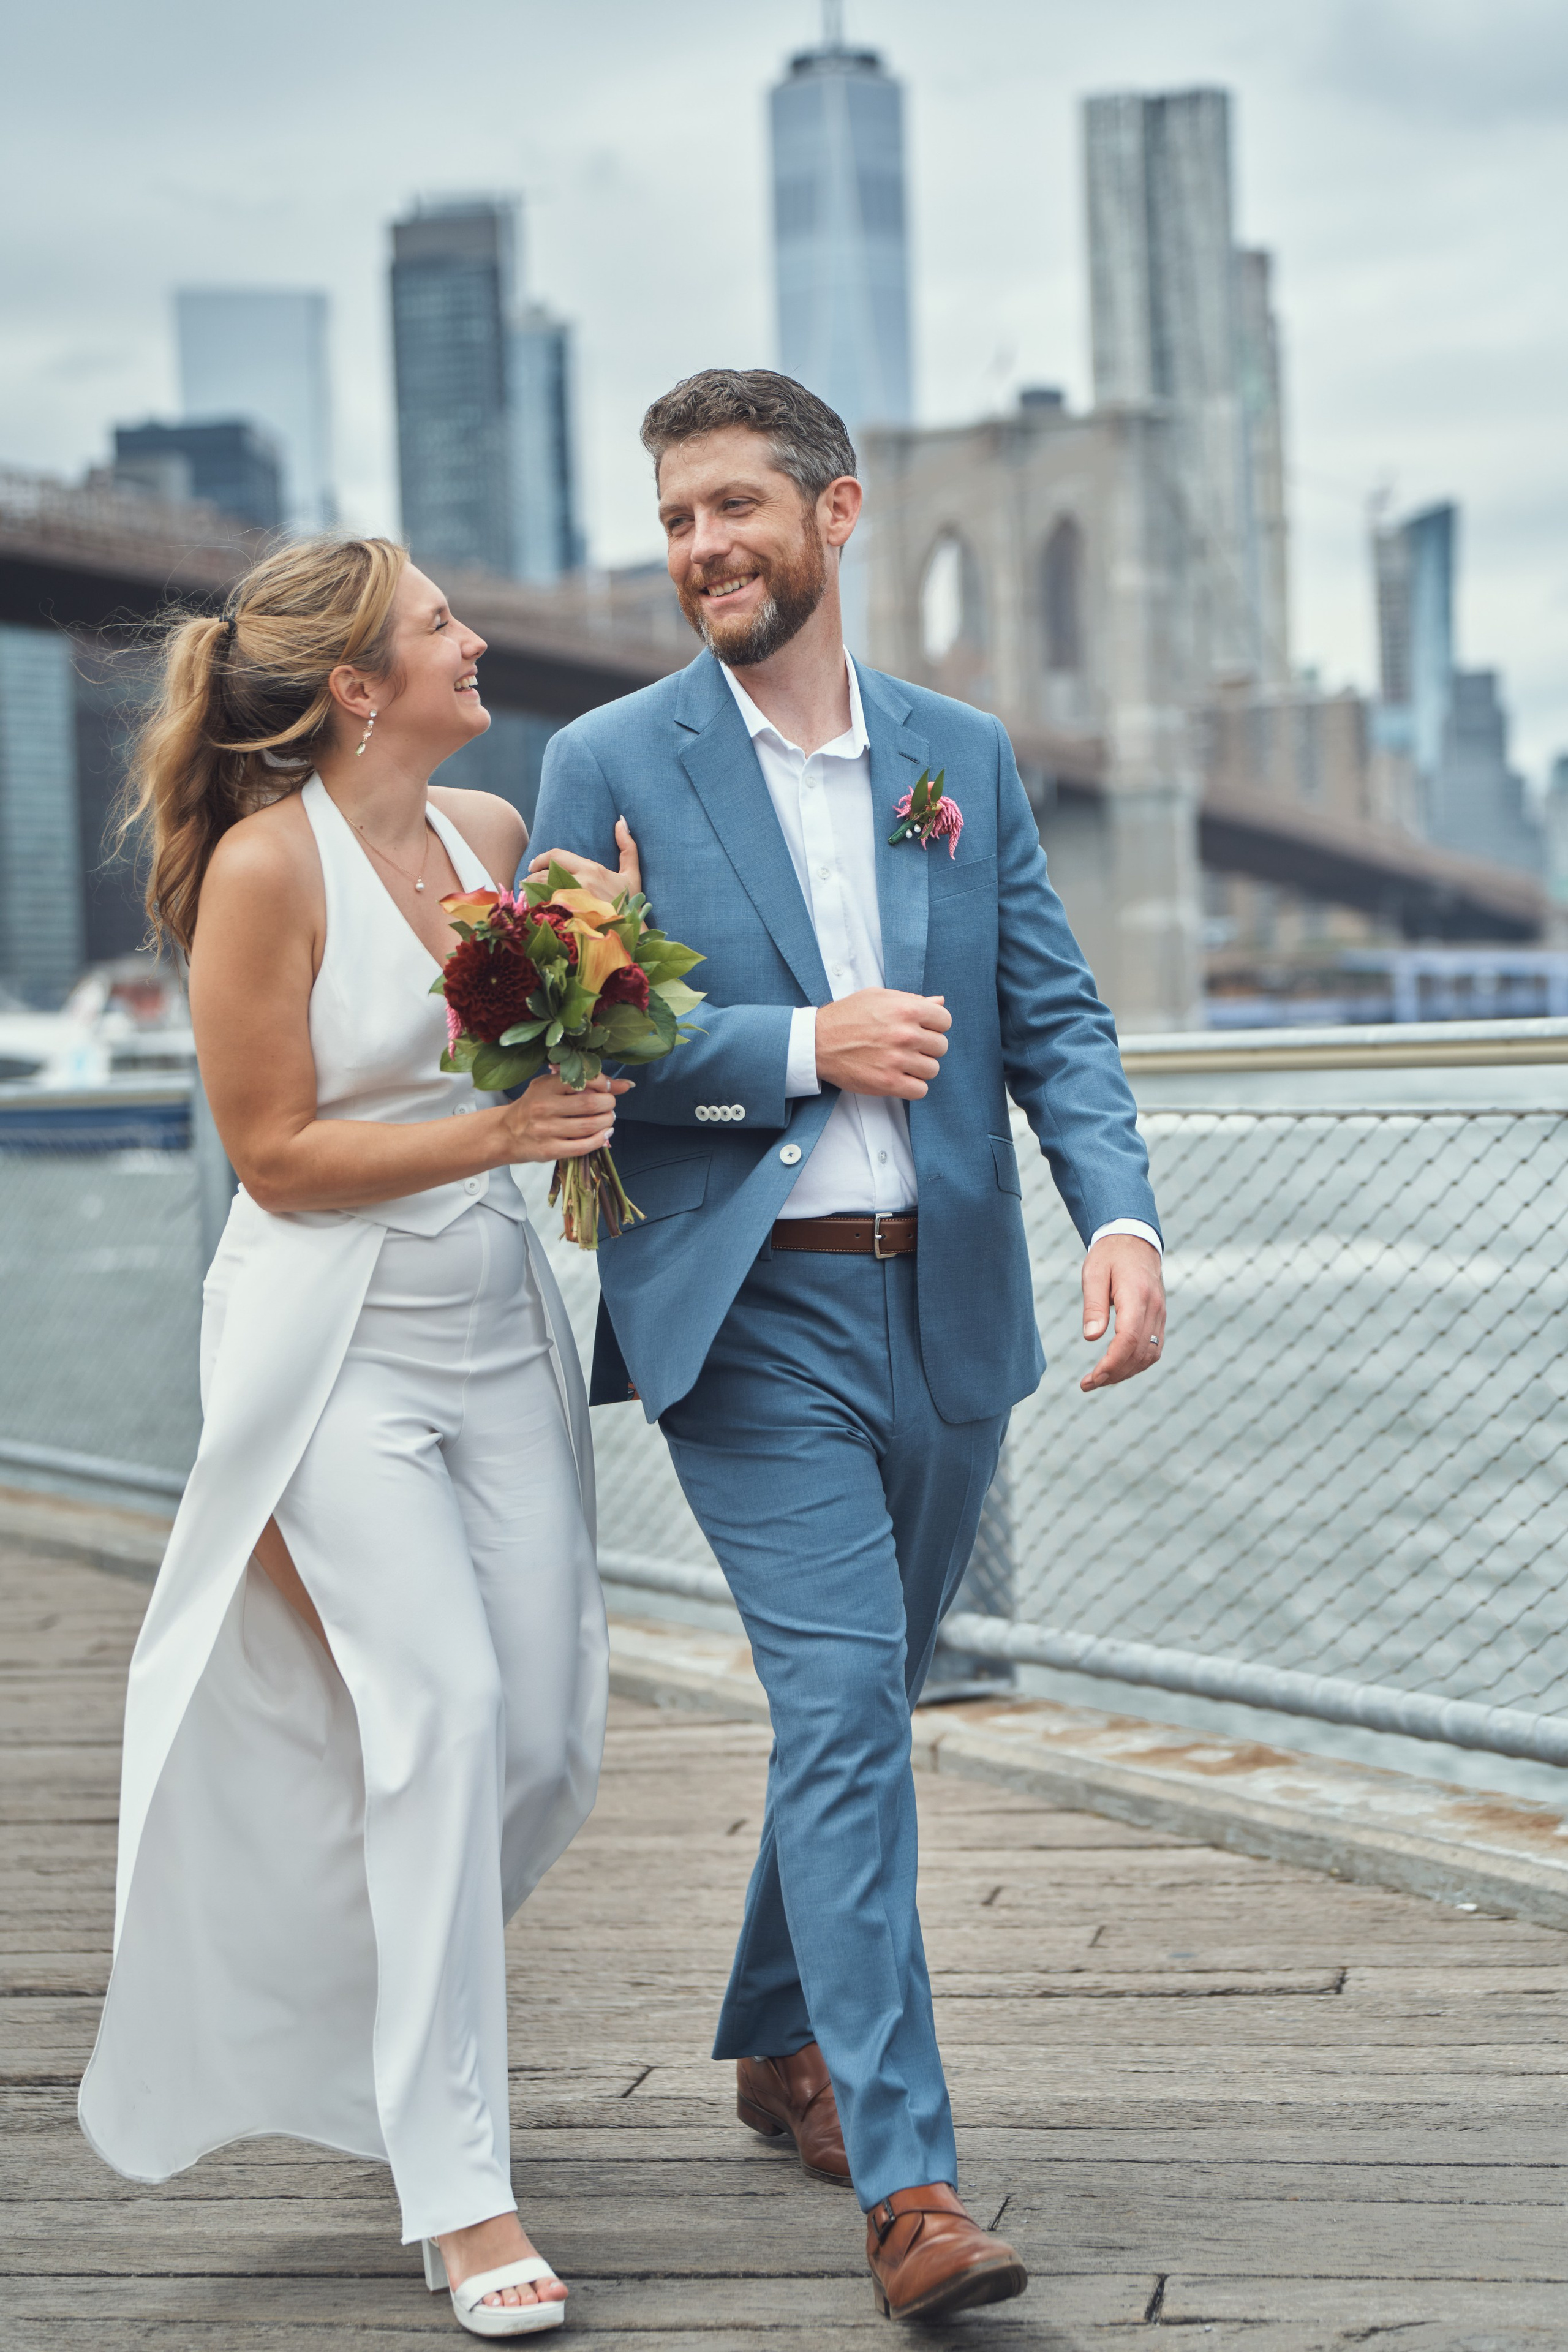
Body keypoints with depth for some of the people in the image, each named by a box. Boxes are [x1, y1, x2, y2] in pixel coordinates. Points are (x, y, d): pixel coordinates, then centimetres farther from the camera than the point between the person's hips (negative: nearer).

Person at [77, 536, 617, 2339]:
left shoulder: (494, 832, 6)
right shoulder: (268, 863, -13)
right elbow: (278, 1154, -12)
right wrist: (493, 1131, -20)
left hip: (496, 1326, 7)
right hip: (337, 1342, -6)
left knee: (548, 1730, 5)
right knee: (444, 1700, -15)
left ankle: (391, 2012, 34)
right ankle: (457, 2192, -7)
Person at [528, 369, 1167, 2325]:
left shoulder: (963, 753, 10)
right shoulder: (610, 766, -1)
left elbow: (1054, 1017, 7)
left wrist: (1122, 1214, -9)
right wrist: (803, 1046, -17)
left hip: (946, 1305, 4)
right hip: (753, 1314, -4)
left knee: (867, 1699, 16)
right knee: (840, 1700, -13)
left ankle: (779, 2042, 38)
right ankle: (907, 2186, -11)